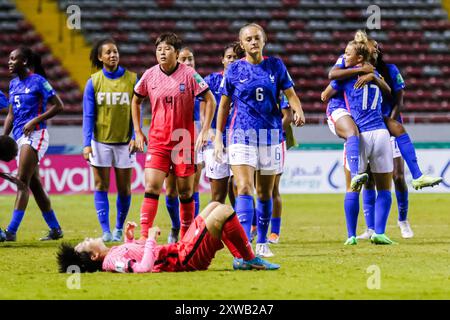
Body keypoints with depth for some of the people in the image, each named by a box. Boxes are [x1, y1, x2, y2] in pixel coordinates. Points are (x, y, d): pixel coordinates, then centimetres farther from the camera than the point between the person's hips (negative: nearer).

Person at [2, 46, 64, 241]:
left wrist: (34, 121, -16)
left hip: (34, 135, -9)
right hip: (19, 136, 9)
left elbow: (58, 106, -11)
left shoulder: (37, 81, -9)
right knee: (35, 185, 10)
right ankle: (55, 229, 18)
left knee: (22, 181, -14)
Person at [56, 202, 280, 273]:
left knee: (215, 206, 19)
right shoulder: (113, 261, -22)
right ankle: (249, 260, 1)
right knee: (223, 211, -11)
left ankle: (241, 259, 18)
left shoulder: (111, 256, 7)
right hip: (185, 259, -10)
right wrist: (150, 241, -26)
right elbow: (142, 268, -37)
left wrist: (129, 240, 13)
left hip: (182, 249, 10)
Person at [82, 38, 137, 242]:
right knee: (101, 187, -2)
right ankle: (106, 231, 1)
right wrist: (87, 143, -8)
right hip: (100, 141, 0)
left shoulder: (131, 79, 0)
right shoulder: (93, 82, 0)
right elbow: (88, 115, 0)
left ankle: (119, 229, 19)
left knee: (124, 188, 4)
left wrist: (135, 137, -7)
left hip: (124, 141, 0)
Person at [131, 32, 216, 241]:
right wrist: (138, 132, 11)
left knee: (186, 191, 5)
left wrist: (204, 131, -8)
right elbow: (136, 101, 17)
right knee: (151, 188, -12)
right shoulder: (150, 75, 2)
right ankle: (144, 237, -15)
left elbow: (210, 100, -2)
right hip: (157, 142, 1)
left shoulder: (189, 75, -7)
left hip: (184, 142, -1)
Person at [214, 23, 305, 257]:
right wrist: (218, 137, 6)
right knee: (244, 188, -17)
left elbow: (290, 93, 5)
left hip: (271, 134, 2)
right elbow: (224, 104, 8)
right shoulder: (234, 70, 2)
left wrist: (298, 110, -17)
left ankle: (262, 243, 22)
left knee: (265, 192, 9)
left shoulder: (275, 65, 4)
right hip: (242, 134, -2)